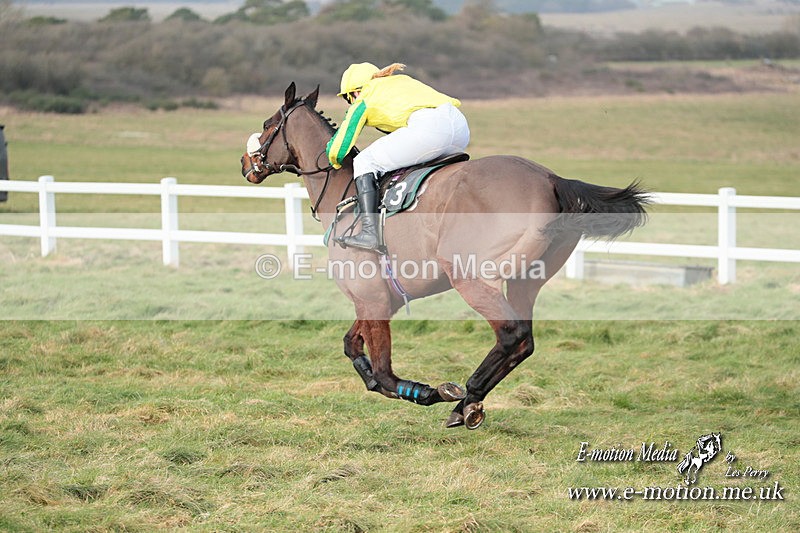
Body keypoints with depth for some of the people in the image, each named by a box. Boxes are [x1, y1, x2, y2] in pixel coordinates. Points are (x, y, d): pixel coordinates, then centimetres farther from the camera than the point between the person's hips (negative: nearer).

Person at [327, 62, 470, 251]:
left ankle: (369, 233, -8)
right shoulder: (403, 80, 36)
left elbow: (336, 151, 21)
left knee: (364, 162, 7)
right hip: (461, 125, 7)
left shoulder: (363, 102, 19)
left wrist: (336, 162, 45)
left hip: (428, 127, -7)